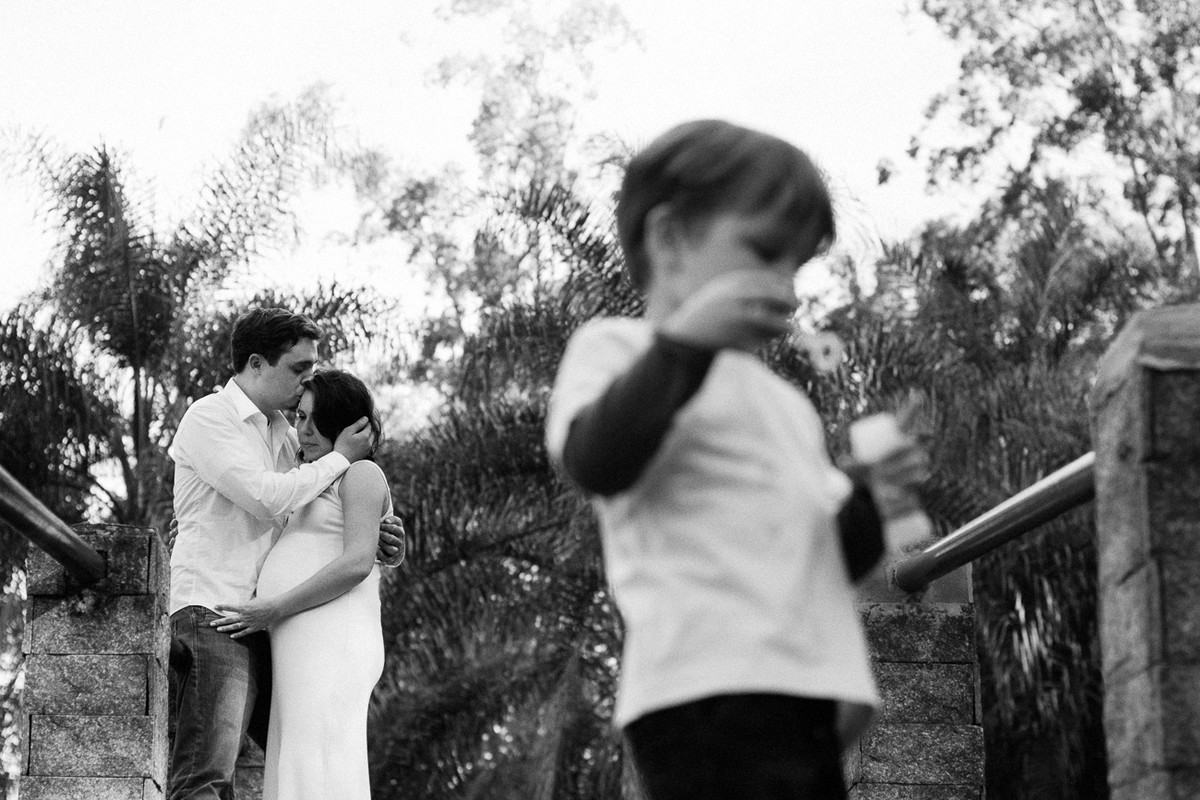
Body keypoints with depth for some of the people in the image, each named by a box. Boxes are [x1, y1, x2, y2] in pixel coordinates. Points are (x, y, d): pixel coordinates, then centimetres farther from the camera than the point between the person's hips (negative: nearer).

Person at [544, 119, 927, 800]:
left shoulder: (784, 402, 31)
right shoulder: (617, 350, 8)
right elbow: (596, 462, -14)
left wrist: (872, 497, 9)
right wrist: (685, 340, -20)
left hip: (808, 691, 9)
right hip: (712, 691, -9)